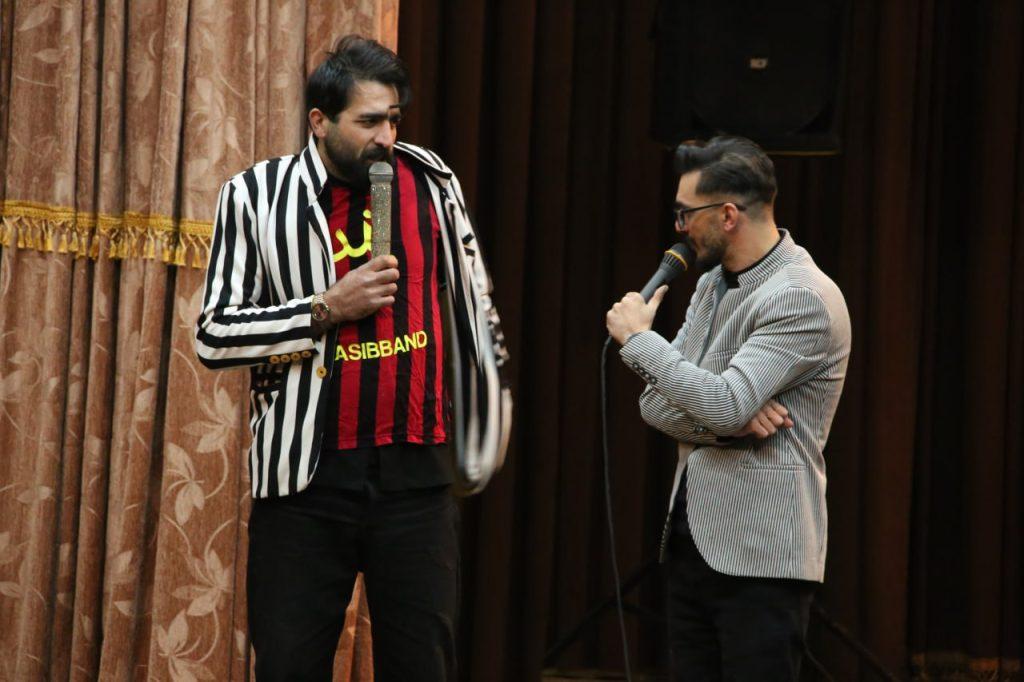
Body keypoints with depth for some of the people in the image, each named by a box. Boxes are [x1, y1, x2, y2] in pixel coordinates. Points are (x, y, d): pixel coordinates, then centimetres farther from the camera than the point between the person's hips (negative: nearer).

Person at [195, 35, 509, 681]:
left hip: (415, 470, 2)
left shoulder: (429, 179, 7)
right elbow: (214, 337, -3)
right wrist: (326, 310, -11)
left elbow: (471, 297, 20)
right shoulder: (255, 196, -1)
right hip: (305, 477, -2)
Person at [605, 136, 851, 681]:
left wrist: (638, 337, -11)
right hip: (690, 537, 8)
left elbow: (722, 404, -24)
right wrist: (730, 421, -12)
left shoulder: (804, 299, -14)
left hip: (760, 554, -8)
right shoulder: (711, 285, 14)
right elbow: (656, 404, 9)